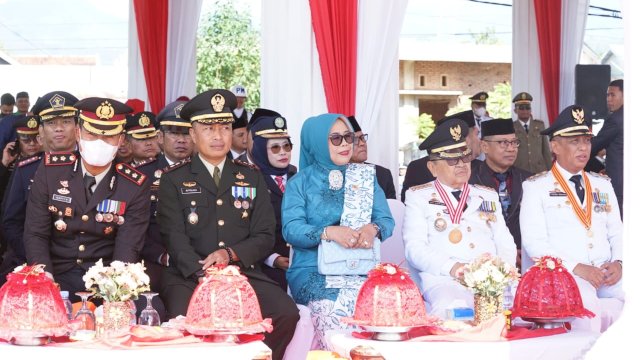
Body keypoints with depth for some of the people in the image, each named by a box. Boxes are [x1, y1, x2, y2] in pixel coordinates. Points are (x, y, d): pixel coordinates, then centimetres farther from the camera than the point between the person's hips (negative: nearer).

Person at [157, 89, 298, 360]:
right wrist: (203, 274, -21)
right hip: (189, 276, -2)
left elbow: (264, 237, 9)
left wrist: (230, 253, -11)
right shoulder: (174, 180, 8)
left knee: (286, 313, -23)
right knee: (184, 318, -34)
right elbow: (174, 237, -4)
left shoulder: (252, 179, 17)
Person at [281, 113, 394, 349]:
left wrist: (372, 228, -18)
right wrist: (329, 233, -24)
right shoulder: (300, 182, 7)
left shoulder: (365, 177, 15)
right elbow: (291, 229, -6)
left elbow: (386, 220, 7)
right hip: (313, 269, -2)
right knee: (330, 307, -33)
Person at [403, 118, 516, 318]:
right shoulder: (418, 197, 14)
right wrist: (451, 267, -16)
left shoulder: (488, 196, 27)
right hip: (443, 281, -4)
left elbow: (505, 243, 20)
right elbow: (414, 248, 1)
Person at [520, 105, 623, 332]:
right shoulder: (536, 187, 5)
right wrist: (577, 268, -16)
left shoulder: (603, 185, 22)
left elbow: (617, 234, 19)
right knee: (585, 301, -36)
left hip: (608, 275, 5)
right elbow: (533, 242, -5)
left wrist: (618, 262, -4)